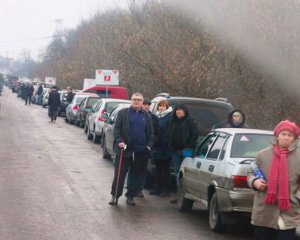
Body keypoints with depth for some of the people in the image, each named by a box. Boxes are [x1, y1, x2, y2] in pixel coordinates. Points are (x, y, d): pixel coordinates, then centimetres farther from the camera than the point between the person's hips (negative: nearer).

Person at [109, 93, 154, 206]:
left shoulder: (147, 116, 13)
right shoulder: (123, 113, 5)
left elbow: (151, 133, 12)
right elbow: (116, 128, -1)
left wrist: (149, 146, -1)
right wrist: (119, 141, -15)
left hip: (141, 151, 3)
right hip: (125, 149, -3)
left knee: (137, 175, 7)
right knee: (120, 174, -2)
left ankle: (131, 195, 16)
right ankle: (115, 195, 6)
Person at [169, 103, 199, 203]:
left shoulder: (190, 121, -3)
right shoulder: (173, 121, 17)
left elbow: (195, 134, -8)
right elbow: (170, 135, 21)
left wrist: (189, 147, -13)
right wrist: (171, 148, 10)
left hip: (186, 150, -6)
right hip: (175, 150, 7)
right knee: (177, 173, 6)